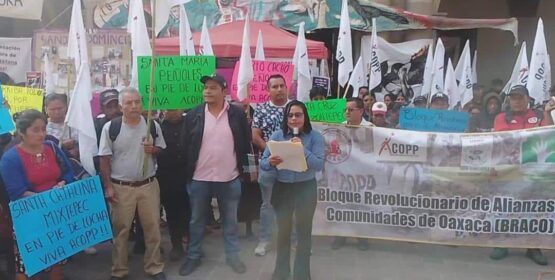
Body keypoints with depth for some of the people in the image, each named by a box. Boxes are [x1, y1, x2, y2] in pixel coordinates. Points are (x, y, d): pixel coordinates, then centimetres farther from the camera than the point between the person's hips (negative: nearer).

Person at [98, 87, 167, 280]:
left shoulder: (153, 126, -1)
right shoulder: (110, 127, -6)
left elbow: (162, 149, 10)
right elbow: (104, 159, -4)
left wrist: (154, 150, -14)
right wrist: (107, 187, -8)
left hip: (148, 185, 2)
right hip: (120, 187, -2)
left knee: (152, 227, 9)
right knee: (120, 229, 9)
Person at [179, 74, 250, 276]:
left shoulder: (237, 114, -3)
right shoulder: (193, 115, -3)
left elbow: (245, 143, 3)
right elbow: (184, 146, 1)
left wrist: (241, 167, 1)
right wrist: (186, 172, 0)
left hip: (230, 179, 0)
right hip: (199, 178, 0)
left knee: (230, 220, 13)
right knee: (197, 220, 14)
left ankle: (232, 256, 29)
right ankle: (193, 257, 30)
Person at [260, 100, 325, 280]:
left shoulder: (315, 137, -7)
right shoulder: (277, 135, -1)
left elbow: (319, 165, -15)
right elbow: (262, 163, -2)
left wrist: (303, 150, -27)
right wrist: (270, 162, -24)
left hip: (305, 188, -2)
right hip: (282, 188, 2)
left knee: (304, 230, 10)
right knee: (283, 230, 15)